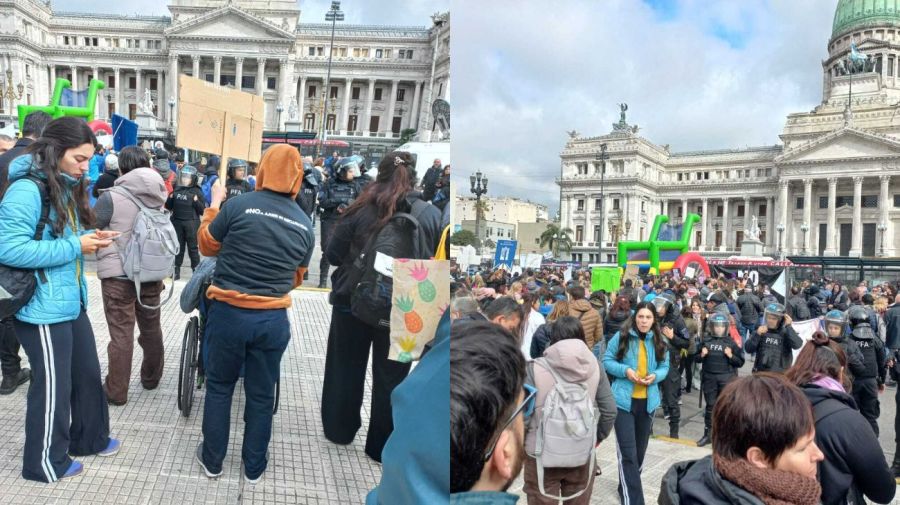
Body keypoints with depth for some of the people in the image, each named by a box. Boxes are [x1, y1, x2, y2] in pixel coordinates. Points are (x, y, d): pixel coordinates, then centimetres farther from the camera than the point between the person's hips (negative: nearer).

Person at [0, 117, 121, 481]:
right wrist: (74, 247, -23)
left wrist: (89, 240, 1)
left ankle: (89, 438, 39)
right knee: (53, 385, 6)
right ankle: (44, 462, 26)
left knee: (88, 373, 19)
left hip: (72, 303, 9)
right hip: (43, 309, -9)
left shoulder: (68, 188, 9)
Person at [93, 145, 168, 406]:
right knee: (151, 327, 18)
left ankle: (116, 391, 10)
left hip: (119, 274, -5)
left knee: (121, 332, 2)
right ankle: (151, 378, 34)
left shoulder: (112, 197, -14)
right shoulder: (159, 195, 1)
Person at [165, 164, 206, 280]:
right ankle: (177, 270, 18)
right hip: (177, 222, 4)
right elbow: (168, 207, 14)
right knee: (178, 246, 11)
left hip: (191, 223, -4)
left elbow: (203, 210, -5)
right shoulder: (176, 190, 8)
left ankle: (196, 270, 7)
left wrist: (196, 202, -20)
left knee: (193, 247, 1)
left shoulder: (197, 192, -2)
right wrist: (170, 198, -3)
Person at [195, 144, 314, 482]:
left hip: (229, 314, -1)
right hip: (273, 320, 2)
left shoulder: (238, 206, -11)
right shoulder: (305, 224, -1)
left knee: (219, 387, 18)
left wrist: (214, 204, 15)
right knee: (261, 395, 15)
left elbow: (206, 246, 4)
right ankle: (254, 467, 29)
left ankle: (212, 461, 31)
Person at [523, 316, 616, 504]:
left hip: (542, 456, -3)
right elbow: (609, 411, 0)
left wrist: (523, 442, 5)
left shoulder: (535, 369, -13)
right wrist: (597, 438, 16)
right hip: (583, 455, 3)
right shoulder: (594, 366, -3)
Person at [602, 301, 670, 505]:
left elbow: (665, 366, 8)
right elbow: (607, 361, -4)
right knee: (627, 452, -9)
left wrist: (655, 376, -13)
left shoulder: (659, 341, 1)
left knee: (640, 449, 19)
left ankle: (627, 486, 40)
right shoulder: (621, 337, -9)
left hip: (647, 401, 4)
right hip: (624, 400, -4)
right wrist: (625, 370, -20)